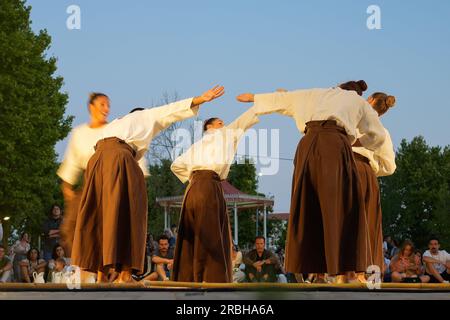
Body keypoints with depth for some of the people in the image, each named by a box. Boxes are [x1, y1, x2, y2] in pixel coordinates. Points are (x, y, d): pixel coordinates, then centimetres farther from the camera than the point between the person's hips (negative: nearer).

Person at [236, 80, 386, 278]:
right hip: (336, 145, -3)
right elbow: (378, 136, 24)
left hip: (308, 144, 3)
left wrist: (252, 97, 55)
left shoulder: (316, 94, 31)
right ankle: (344, 271, -16)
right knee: (341, 212, -7)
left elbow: (280, 99, 40)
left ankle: (303, 269, 9)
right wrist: (356, 141, 42)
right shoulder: (359, 102, 24)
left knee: (307, 211, 8)